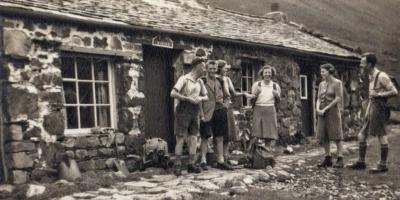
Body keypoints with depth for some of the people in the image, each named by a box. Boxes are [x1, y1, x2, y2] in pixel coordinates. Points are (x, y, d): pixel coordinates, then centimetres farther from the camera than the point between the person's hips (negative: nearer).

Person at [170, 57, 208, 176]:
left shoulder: (199, 81, 13)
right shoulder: (184, 79, -7)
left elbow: (206, 97, 20)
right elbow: (173, 94, -18)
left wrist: (200, 98, -4)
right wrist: (189, 99, -22)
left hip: (195, 110, 6)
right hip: (183, 109, -6)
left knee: (193, 138, 1)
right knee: (180, 139, -5)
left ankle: (191, 165, 6)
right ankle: (177, 166, -1)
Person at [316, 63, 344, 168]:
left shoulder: (337, 83, -5)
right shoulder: (321, 84, 14)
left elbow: (338, 98, -12)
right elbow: (319, 99, 12)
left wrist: (325, 108, -15)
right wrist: (318, 109, -7)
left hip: (333, 111, -6)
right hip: (322, 112, 6)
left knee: (336, 135, -5)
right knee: (324, 136, 5)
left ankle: (340, 160, -3)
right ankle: (328, 159, 11)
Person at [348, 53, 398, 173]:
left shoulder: (381, 76, -13)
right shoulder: (371, 76, 15)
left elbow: (394, 92, -18)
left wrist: (378, 94, -18)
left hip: (379, 108, -9)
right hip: (372, 108, 9)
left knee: (382, 136, -2)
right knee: (361, 136, 10)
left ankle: (383, 165, 6)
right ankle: (361, 162, 20)